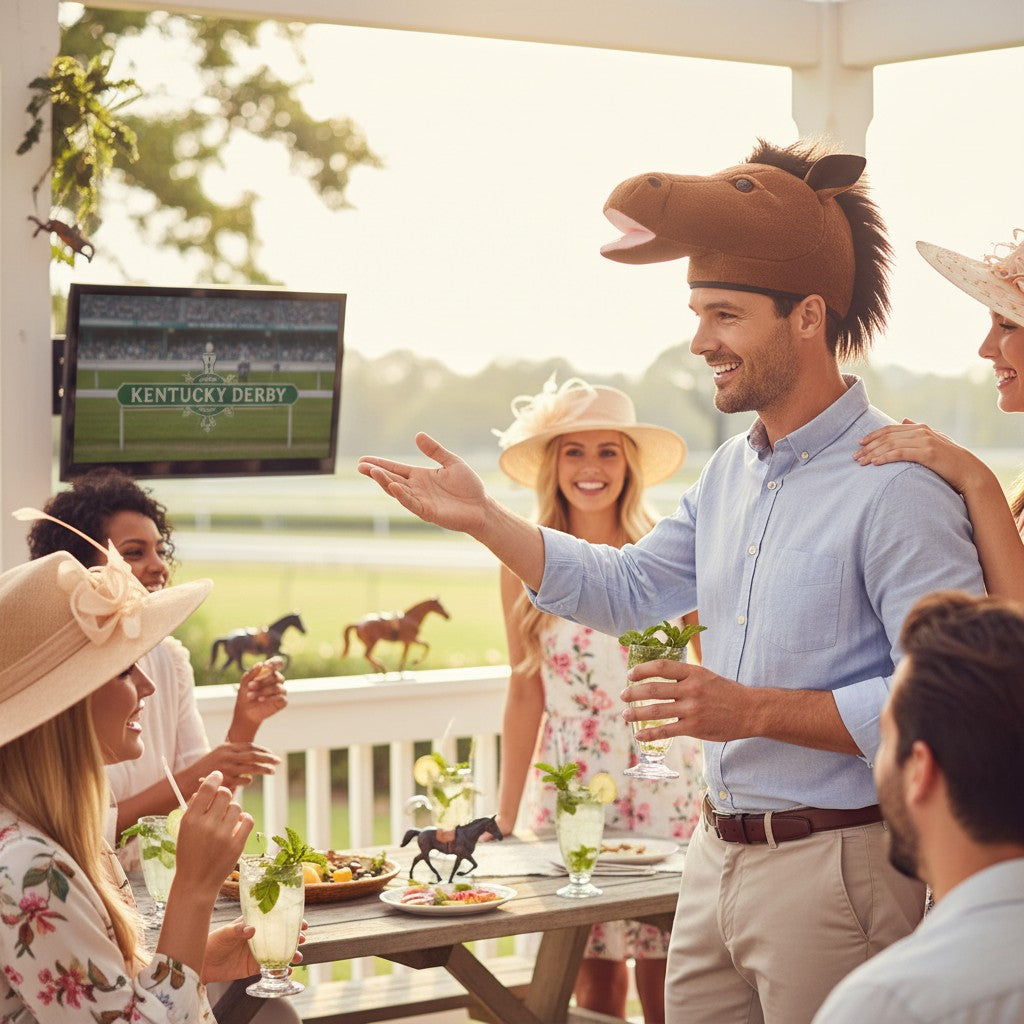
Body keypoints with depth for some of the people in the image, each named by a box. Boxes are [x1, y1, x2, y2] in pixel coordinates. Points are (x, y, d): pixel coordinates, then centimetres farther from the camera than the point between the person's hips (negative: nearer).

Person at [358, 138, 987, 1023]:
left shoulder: (896, 485, -17)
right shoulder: (730, 472, 11)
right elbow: (625, 590, 22)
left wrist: (754, 710, -23)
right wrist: (482, 519, 13)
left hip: (834, 872, -8)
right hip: (718, 854, 8)